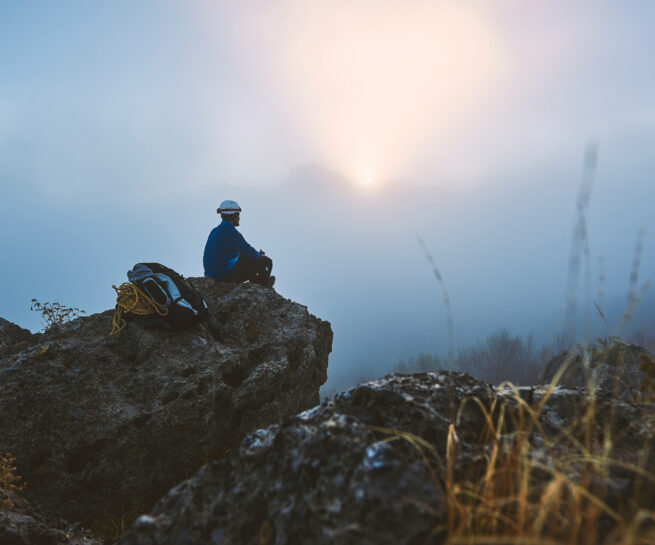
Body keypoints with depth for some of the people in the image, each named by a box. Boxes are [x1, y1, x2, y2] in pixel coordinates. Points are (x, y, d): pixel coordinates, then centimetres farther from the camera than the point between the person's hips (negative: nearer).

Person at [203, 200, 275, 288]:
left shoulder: (215, 231, 14)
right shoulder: (230, 232, -17)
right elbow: (247, 252, -15)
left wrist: (257, 254, 17)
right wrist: (261, 256, 6)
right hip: (225, 275, -10)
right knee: (266, 262, -4)